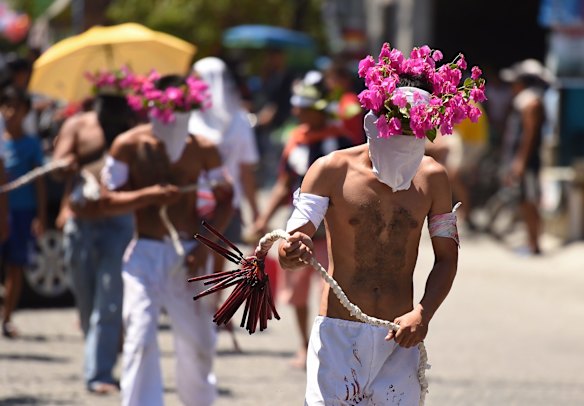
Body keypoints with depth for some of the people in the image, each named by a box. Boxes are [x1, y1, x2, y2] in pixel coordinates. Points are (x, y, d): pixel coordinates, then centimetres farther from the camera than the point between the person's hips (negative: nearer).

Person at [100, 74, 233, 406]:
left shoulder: (203, 150, 3)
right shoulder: (129, 146, -1)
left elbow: (225, 200, 6)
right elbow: (108, 201, -2)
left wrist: (205, 245, -7)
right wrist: (148, 195, -19)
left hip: (190, 253, 2)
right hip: (146, 253, -2)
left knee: (199, 341, 7)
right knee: (141, 340, -13)